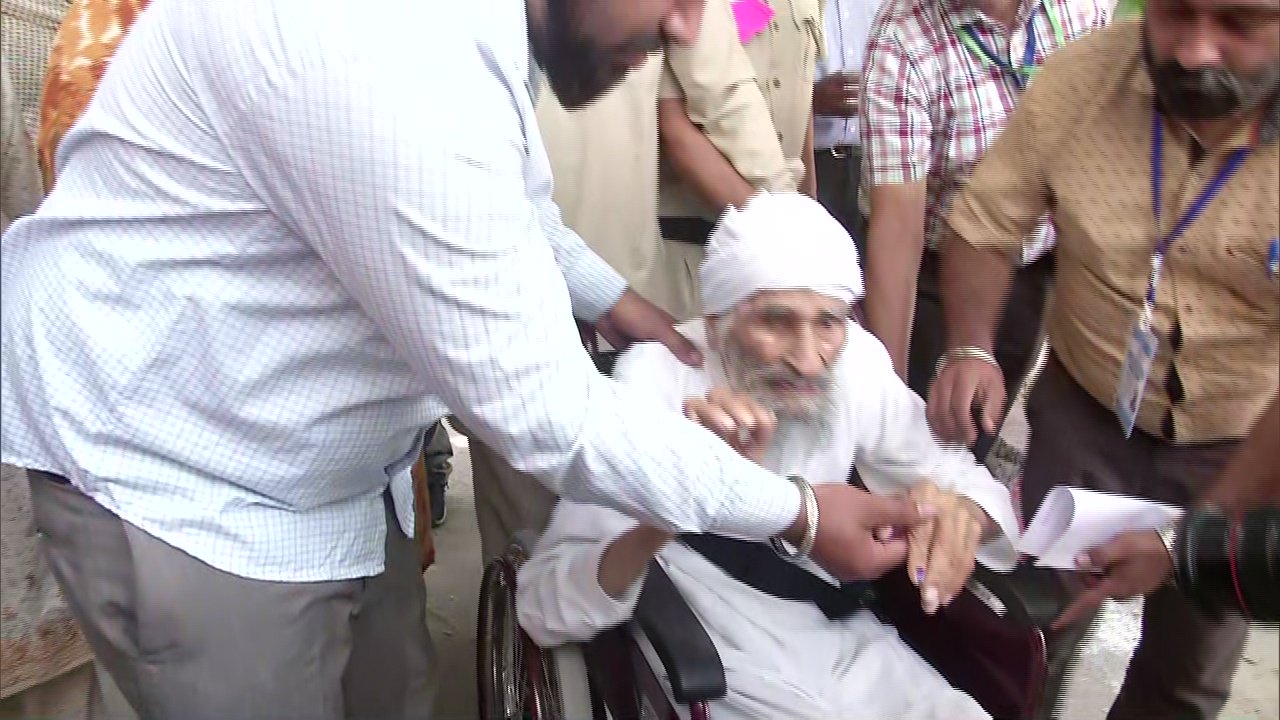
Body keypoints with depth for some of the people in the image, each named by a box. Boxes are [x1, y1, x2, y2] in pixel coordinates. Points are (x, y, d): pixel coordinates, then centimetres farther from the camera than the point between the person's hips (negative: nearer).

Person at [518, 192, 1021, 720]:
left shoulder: (856, 360, -12)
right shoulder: (654, 385, -23)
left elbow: (976, 488, -4)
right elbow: (544, 610, -28)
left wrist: (956, 511, -28)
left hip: (855, 650, 4)